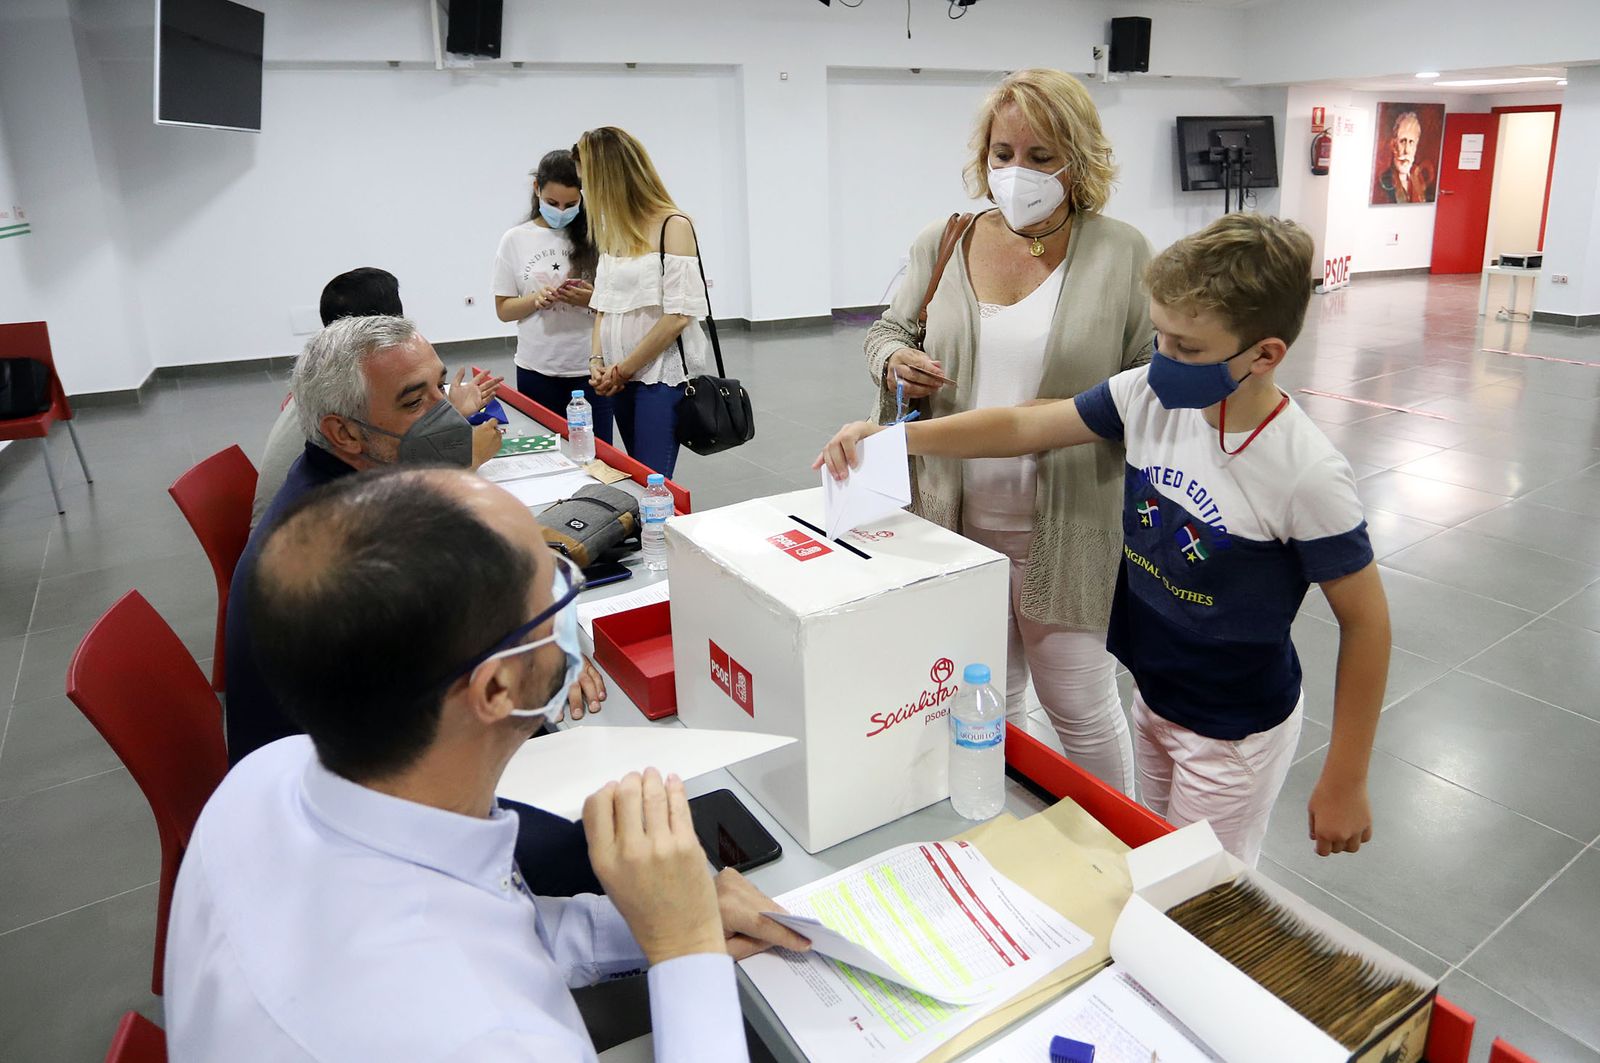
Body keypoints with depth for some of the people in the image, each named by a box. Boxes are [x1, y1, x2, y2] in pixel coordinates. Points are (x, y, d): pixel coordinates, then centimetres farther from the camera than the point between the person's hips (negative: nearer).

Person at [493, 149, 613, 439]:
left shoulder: (594, 238, 1)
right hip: (538, 371, 1)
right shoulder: (515, 239, 3)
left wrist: (592, 300, -15)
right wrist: (536, 300, -14)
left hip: (590, 369, 0)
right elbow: (503, 309, 6)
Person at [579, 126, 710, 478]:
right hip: (623, 379, 7)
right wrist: (597, 360, -1)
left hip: (662, 375, -7)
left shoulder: (673, 226, -8)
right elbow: (603, 304, 15)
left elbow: (678, 315, -15)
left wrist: (624, 369, -10)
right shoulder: (614, 231, 13)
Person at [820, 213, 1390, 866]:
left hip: (1234, 737, -6)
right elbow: (1023, 427, -5)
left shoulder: (1306, 476, -27)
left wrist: (1344, 782, -10)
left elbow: (1365, 621, -16)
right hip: (1152, 696, 6)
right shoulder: (1150, 396, -12)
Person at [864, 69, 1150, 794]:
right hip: (957, 520, 3)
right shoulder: (942, 244, 5)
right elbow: (887, 331, 15)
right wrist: (894, 362, -8)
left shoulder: (1121, 253, -4)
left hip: (1065, 531, -3)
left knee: (1081, 707, 10)